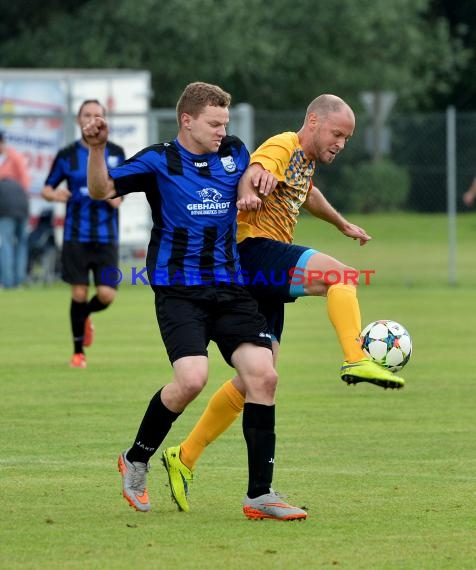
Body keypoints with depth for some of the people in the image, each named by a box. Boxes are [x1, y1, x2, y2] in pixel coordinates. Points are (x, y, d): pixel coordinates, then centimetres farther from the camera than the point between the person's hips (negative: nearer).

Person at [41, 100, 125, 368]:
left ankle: (84, 316, 29)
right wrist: (54, 194, -16)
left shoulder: (116, 153, 5)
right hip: (76, 235, -1)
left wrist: (118, 197, -6)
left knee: (106, 295, -7)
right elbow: (47, 189, 8)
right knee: (79, 293, -3)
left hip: (107, 236, 1)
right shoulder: (67, 155, 2)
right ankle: (79, 352, 13)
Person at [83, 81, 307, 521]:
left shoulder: (233, 153, 11)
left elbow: (248, 178, 31)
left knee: (263, 376, -9)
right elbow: (102, 190, -9)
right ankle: (136, 460, 4)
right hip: (179, 290, -5)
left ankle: (260, 494, -2)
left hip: (230, 288, 5)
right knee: (192, 378, -23)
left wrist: (254, 181, 7)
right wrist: (96, 149, -27)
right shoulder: (159, 161, -3)